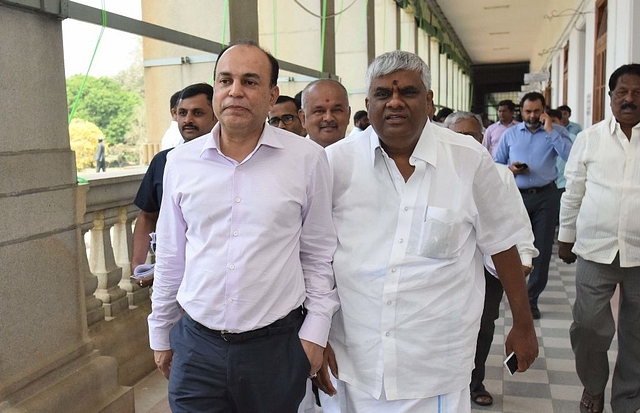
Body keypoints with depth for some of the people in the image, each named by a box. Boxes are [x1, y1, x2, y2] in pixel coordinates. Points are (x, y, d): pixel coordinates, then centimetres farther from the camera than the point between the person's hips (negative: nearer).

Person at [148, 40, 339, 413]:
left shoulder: (308, 159, -6)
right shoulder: (181, 161, 1)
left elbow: (318, 254, 0)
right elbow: (171, 257, 9)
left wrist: (315, 332, -2)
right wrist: (161, 333, 14)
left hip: (277, 344, -1)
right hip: (195, 344, 2)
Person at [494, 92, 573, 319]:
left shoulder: (557, 131, 2)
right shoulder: (509, 134, 8)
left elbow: (571, 157, -16)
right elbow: (496, 163, 10)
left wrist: (550, 131, -16)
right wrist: (509, 169, -11)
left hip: (546, 196, -1)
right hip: (517, 196, 1)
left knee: (542, 249, 4)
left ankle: (531, 298, 17)